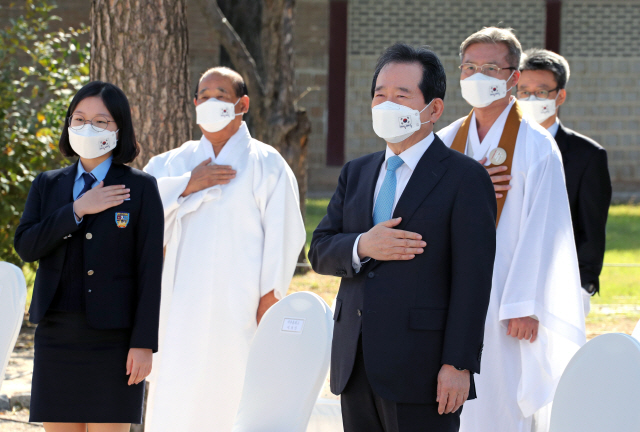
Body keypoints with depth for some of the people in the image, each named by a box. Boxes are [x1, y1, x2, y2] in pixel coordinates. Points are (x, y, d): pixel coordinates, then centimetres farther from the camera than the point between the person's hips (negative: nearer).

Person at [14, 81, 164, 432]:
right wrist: (77, 210, -11)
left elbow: (150, 269, -4)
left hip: (113, 338, -4)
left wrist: (144, 343, -11)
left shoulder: (140, 188, 1)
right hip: (56, 336, 4)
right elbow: (25, 246, -1)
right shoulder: (47, 185, 13)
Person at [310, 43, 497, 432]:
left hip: (420, 370, -6)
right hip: (356, 369, 6)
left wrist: (457, 365, -16)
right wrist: (361, 246, -11)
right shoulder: (356, 174, 17)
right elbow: (320, 251, 12)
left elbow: (472, 280, -10)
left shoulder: (465, 178, -4)